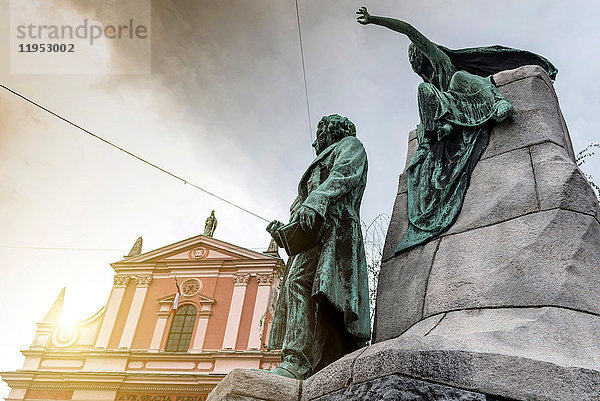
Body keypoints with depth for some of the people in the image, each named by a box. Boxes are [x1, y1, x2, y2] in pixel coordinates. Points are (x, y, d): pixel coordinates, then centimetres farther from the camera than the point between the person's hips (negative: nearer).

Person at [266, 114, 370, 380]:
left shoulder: (350, 144, 19)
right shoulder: (324, 161, 42)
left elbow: (344, 175, -6)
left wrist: (315, 201, -22)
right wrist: (282, 228, 18)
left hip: (332, 227, -8)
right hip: (312, 232, 9)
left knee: (301, 282, -29)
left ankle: (296, 362, -41)